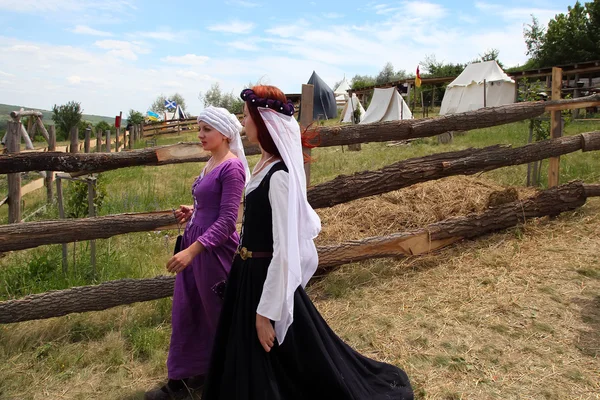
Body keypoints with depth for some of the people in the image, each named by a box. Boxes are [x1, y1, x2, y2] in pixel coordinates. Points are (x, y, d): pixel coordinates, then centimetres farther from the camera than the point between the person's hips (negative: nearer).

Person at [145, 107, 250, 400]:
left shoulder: (231, 167, -18)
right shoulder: (211, 162, 9)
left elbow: (227, 221, -22)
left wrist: (193, 250, -27)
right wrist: (193, 211, 5)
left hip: (215, 249, -9)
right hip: (196, 243, 9)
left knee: (220, 316, 9)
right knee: (186, 312, 15)